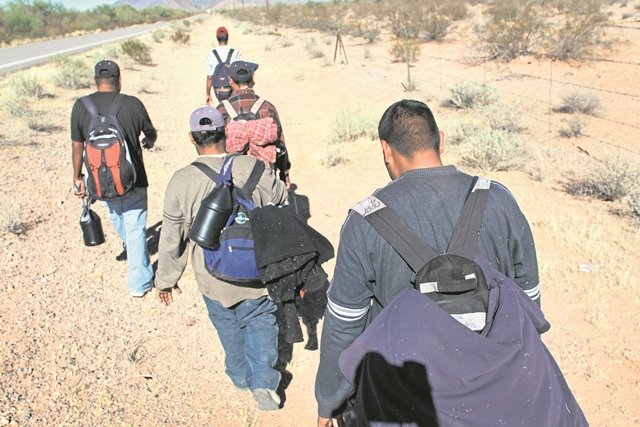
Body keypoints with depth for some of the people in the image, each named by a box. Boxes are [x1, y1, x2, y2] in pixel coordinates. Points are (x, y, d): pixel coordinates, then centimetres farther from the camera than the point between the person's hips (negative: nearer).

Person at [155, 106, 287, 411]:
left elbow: (171, 238, -3)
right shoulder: (255, 169, -14)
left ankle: (240, 375, 43)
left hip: (214, 279, 1)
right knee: (260, 323, 19)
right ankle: (262, 382, 10)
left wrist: (166, 280, 12)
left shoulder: (181, 182, -13)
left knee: (229, 326, 24)